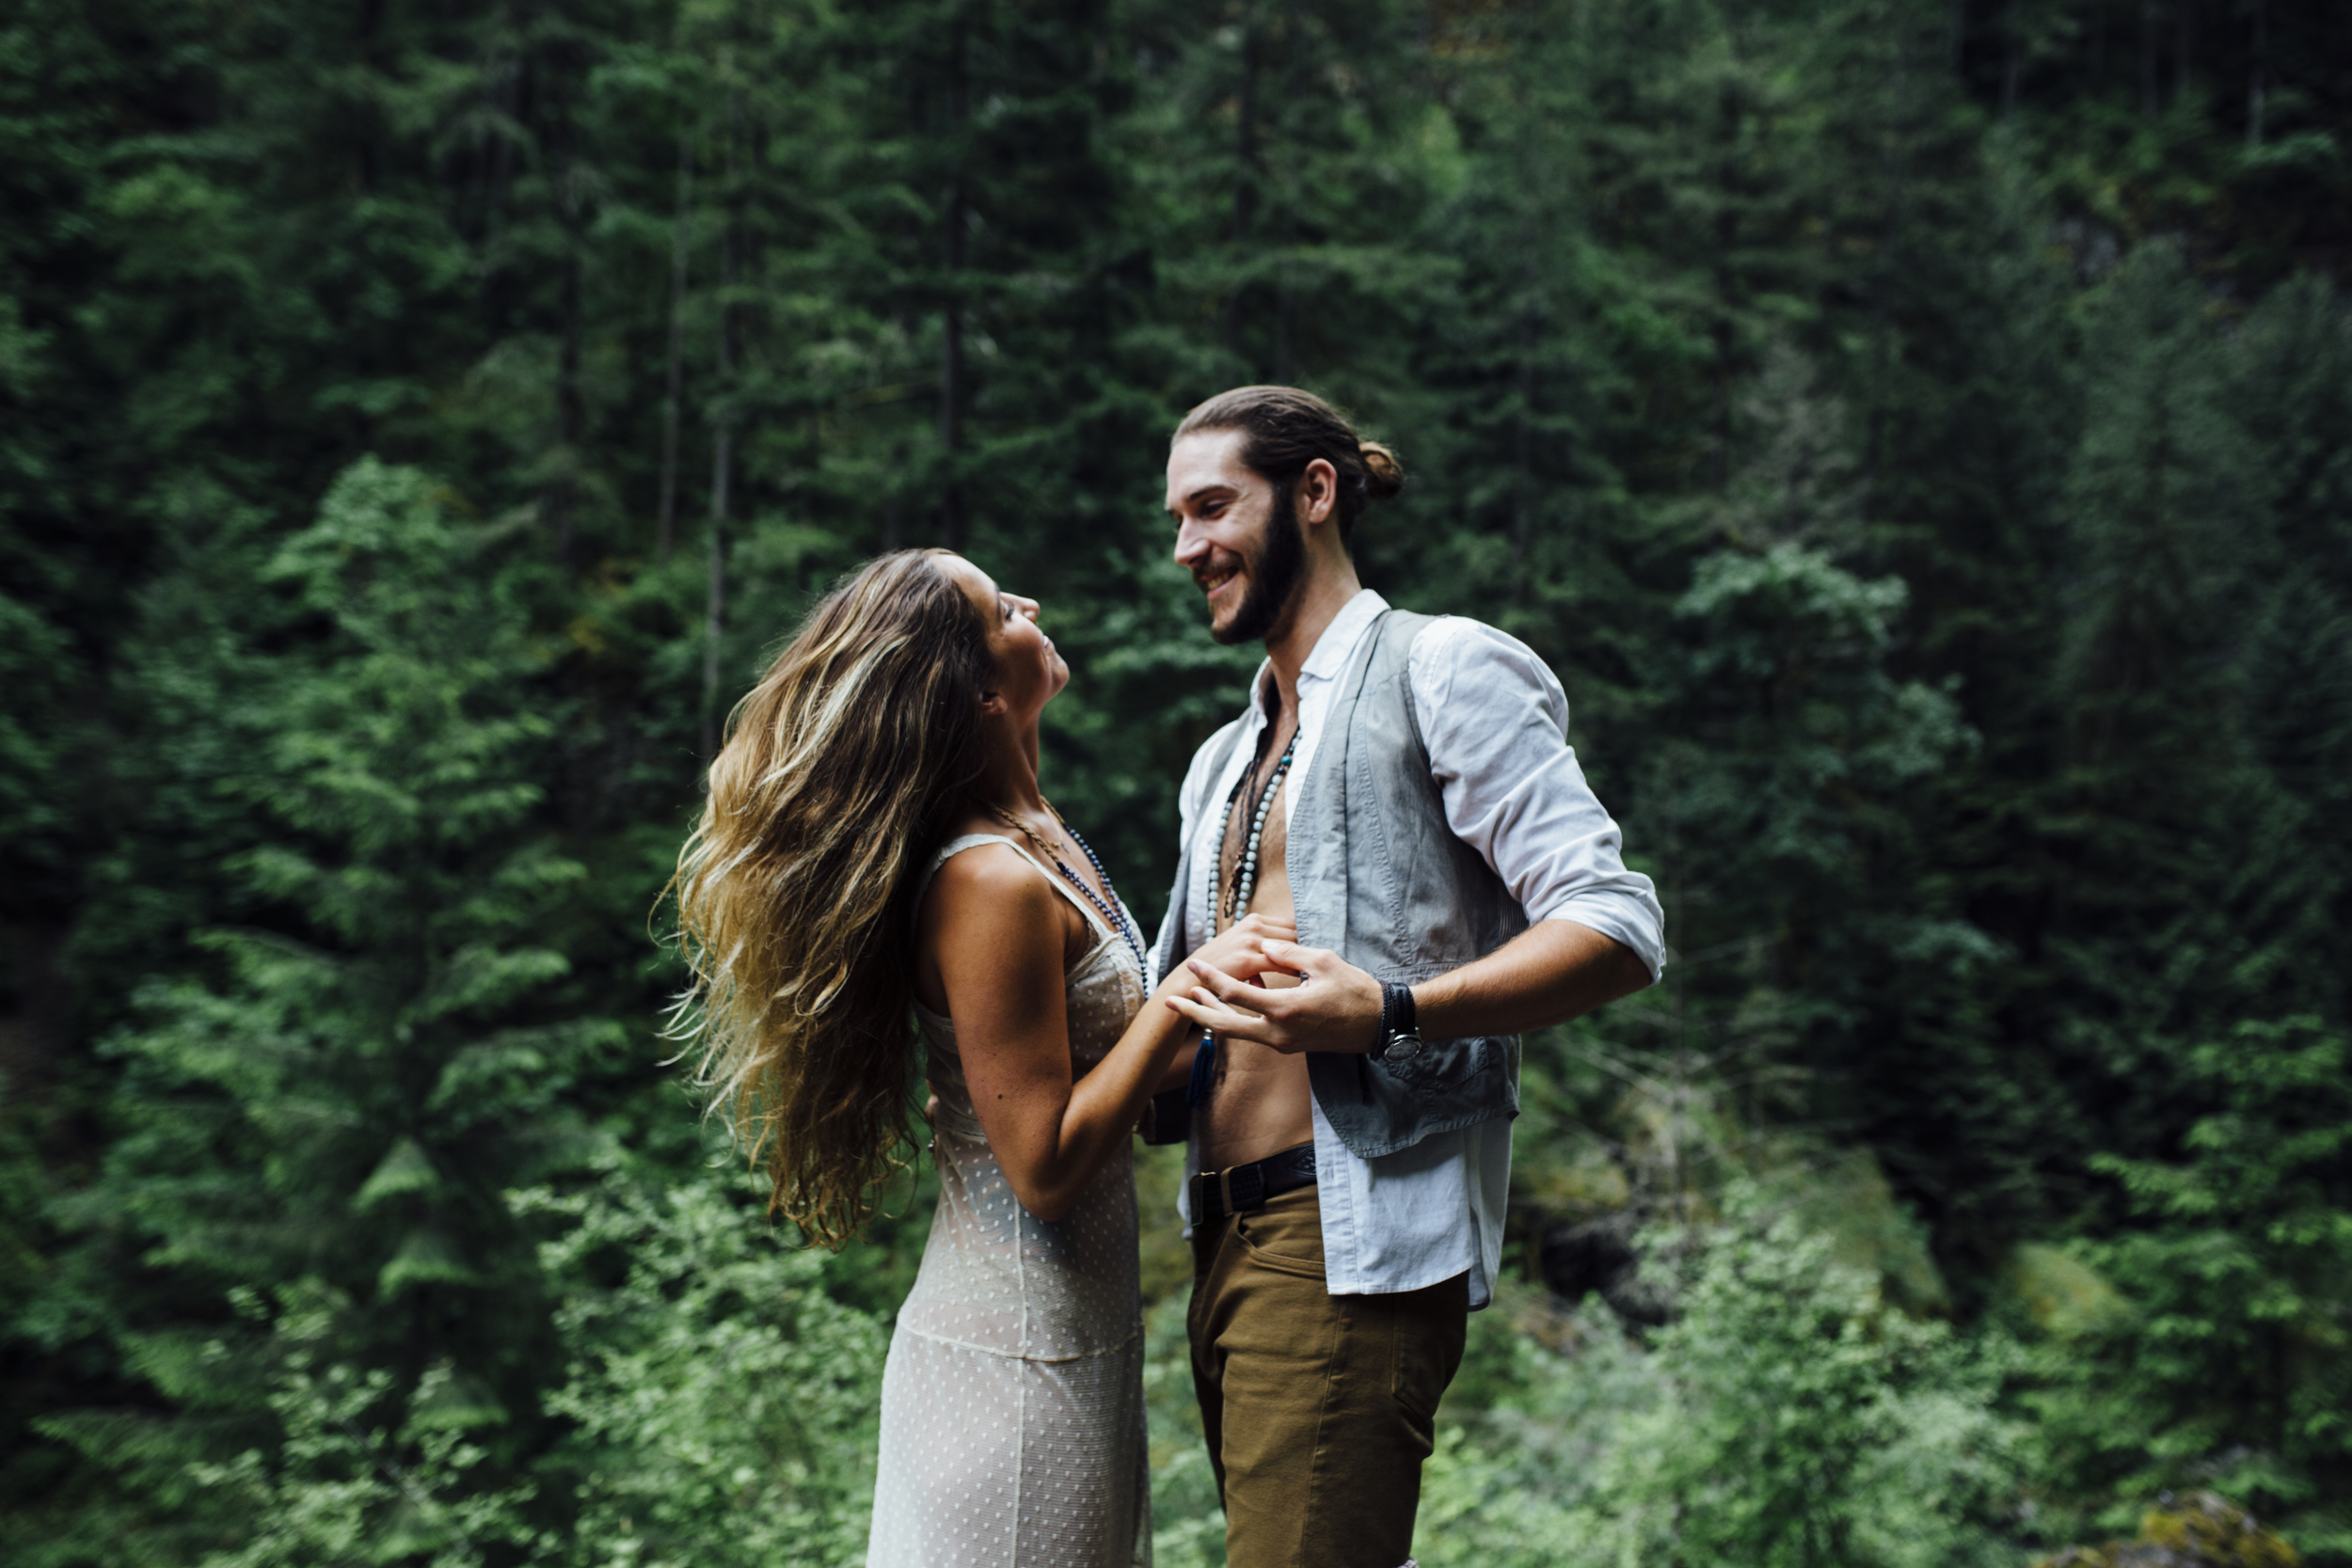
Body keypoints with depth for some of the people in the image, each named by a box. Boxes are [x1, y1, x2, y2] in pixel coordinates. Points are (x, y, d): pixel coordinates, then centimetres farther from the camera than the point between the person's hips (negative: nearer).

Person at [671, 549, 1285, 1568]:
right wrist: (1187, 994, -18)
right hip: (1018, 1364, -9)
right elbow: (1046, 1167, -22)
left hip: (1069, 1338, 9)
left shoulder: (1038, 840, 7)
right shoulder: (991, 886, -22)